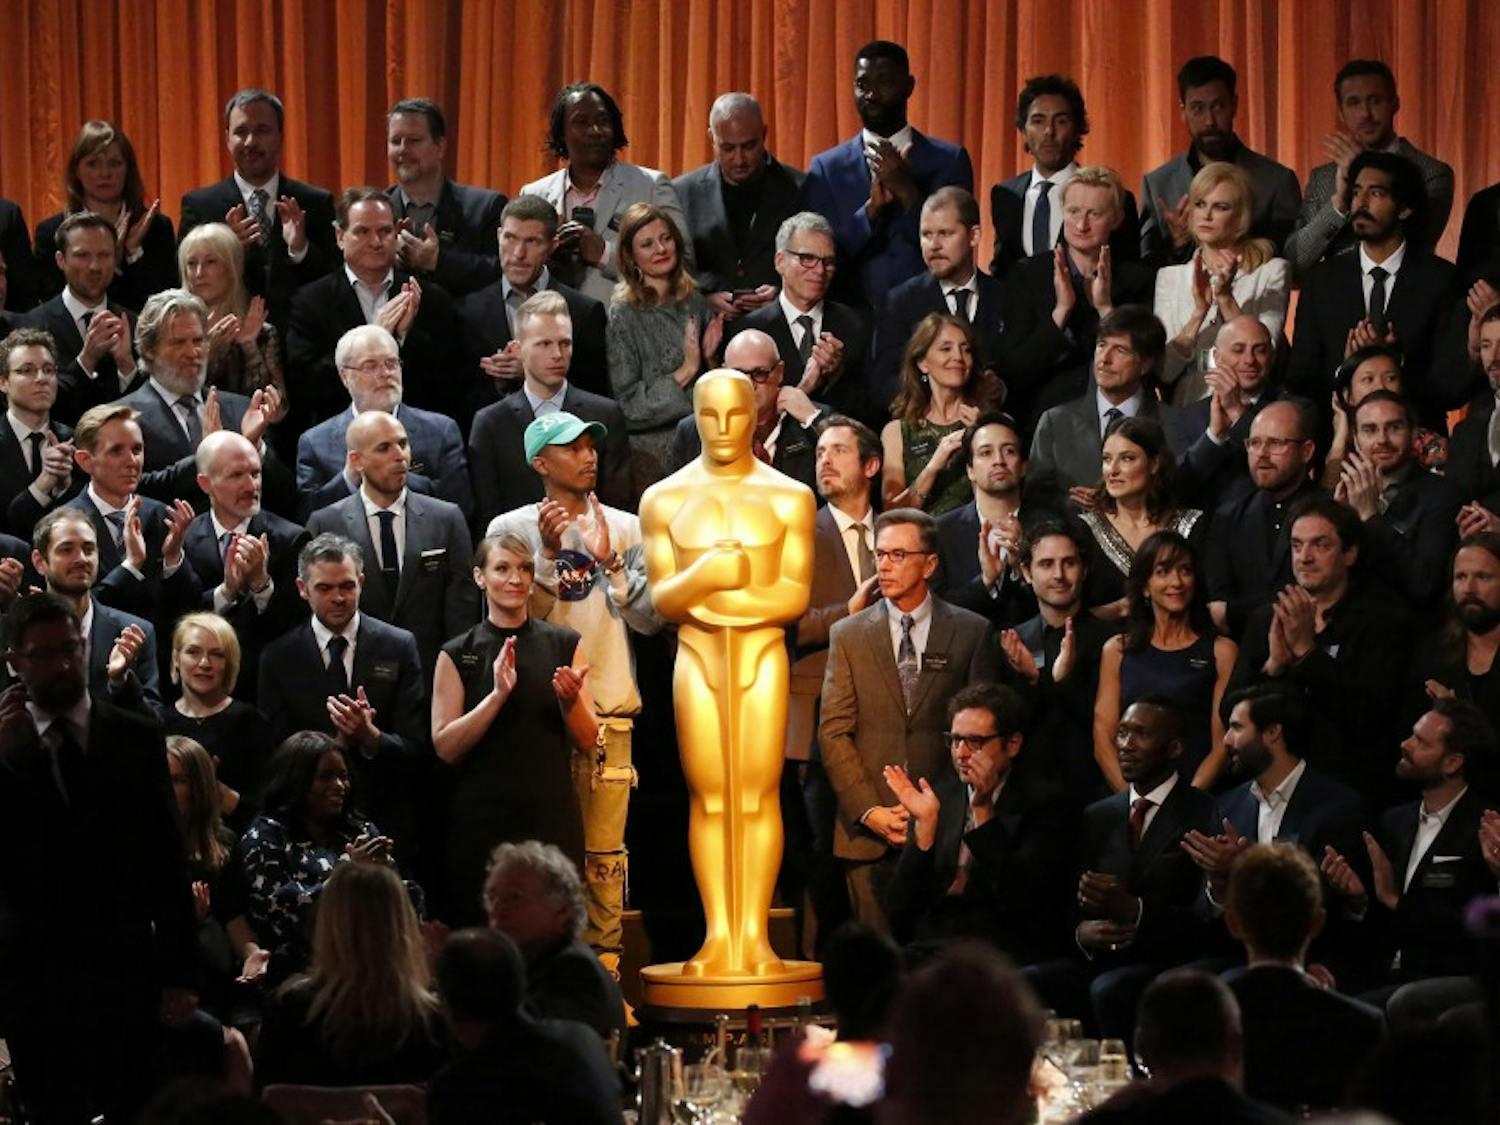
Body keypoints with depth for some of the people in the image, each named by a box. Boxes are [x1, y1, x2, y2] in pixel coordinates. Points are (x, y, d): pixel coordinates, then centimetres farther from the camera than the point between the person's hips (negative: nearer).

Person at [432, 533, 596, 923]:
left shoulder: (565, 645, 7)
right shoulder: (458, 655, 2)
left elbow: (588, 739, 7)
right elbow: (446, 747, -4)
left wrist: (570, 701, -14)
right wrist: (497, 695, -15)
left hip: (552, 817, 1)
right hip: (481, 820, -1)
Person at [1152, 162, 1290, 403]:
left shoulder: (1272, 272, 4)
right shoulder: (1170, 276, 10)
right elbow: (1164, 371, 2)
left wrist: (1225, 297, -13)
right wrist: (1199, 311, -10)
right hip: (1187, 408, 2)